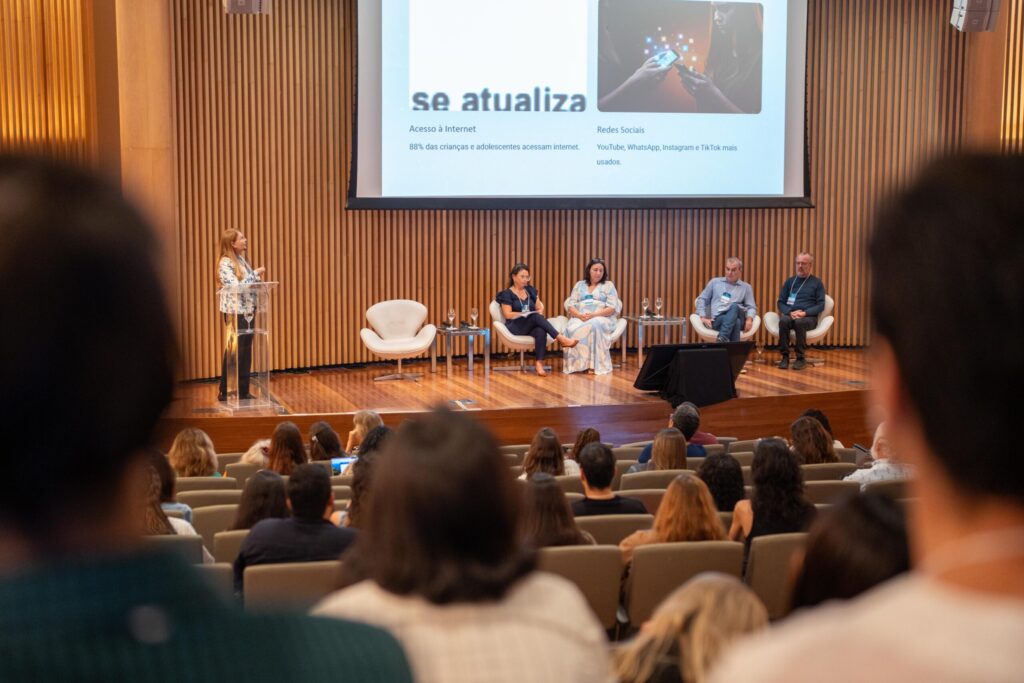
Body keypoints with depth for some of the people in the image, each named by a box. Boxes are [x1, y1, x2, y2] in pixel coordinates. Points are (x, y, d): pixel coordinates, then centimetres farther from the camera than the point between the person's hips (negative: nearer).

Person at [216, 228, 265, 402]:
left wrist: (258, 278, 1)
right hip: (234, 312, -8)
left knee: (246, 352, 10)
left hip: (247, 311, 8)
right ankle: (225, 392, 6)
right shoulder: (225, 263, -13)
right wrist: (255, 274, -17)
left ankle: (242, 391, 17)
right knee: (234, 351, -2)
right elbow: (236, 287, -22)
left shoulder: (242, 260, 12)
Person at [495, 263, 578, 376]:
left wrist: (540, 312, -6)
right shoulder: (507, 294, 4)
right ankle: (561, 338, -46)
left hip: (531, 326, 4)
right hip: (516, 327, -4)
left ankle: (539, 364, -48)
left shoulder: (531, 290, 19)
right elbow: (508, 315, -6)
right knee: (536, 317, -35)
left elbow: (540, 308, 18)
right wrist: (526, 314, -14)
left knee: (541, 331, -36)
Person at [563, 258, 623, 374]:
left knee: (593, 325, -39)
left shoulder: (608, 285, 11)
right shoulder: (579, 285, 20)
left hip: (602, 318, -2)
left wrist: (593, 315, -16)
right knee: (572, 329, -34)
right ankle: (577, 364, -35)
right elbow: (570, 305, 9)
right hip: (579, 318, 2)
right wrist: (580, 315, -13)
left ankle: (593, 365, -41)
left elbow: (612, 308, -1)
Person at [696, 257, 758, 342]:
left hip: (738, 317, 0)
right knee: (736, 322, -37)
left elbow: (751, 307, 13)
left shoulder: (746, 287, 21)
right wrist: (703, 317, 3)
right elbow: (702, 299, 19)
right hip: (718, 319, 0)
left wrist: (749, 319, -10)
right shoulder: (715, 282, 21)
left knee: (734, 306, -38)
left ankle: (722, 339, -55)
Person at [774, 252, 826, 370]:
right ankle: (785, 357, -31)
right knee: (783, 320, -35)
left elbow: (821, 305, 1)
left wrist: (804, 313, -14)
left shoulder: (817, 283, 10)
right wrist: (790, 312, -9)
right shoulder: (789, 282, 18)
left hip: (809, 317, -2)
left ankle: (801, 358, -32)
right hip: (790, 315, 2)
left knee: (800, 322, -39)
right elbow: (780, 302, 13)